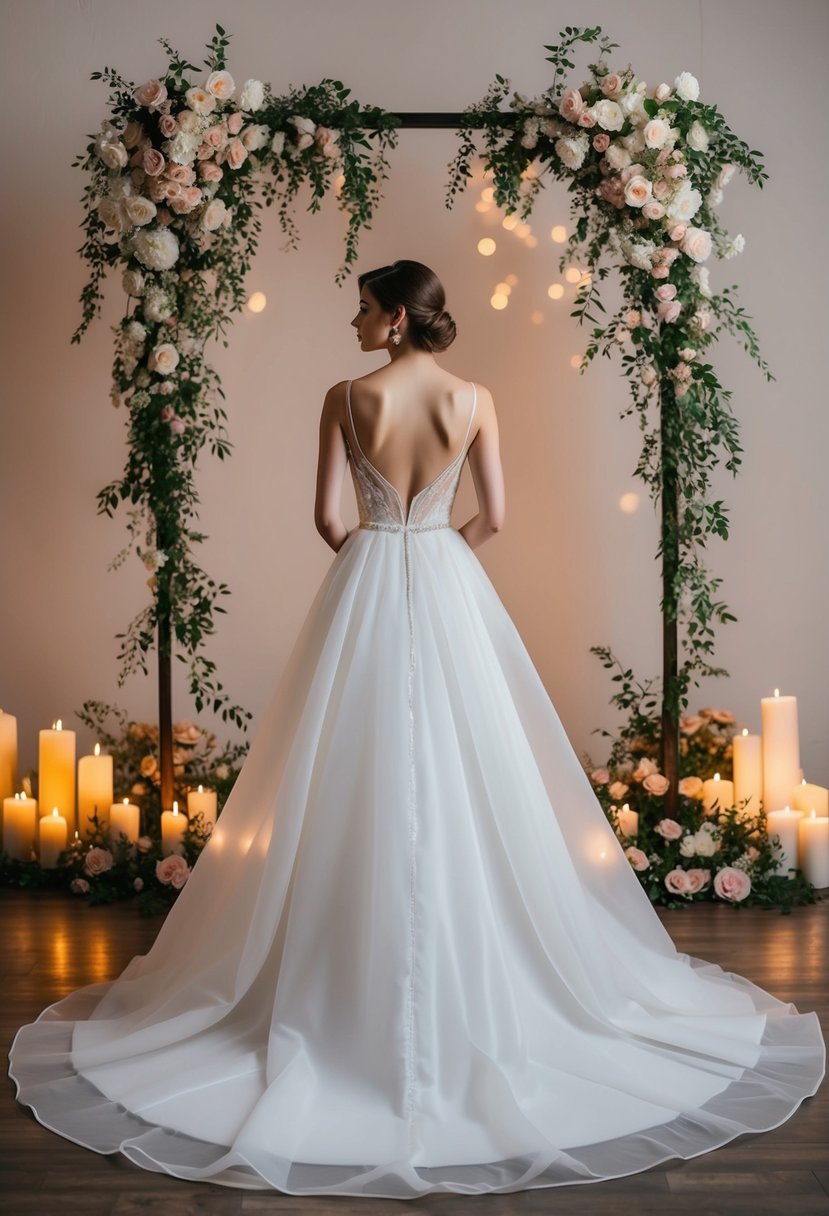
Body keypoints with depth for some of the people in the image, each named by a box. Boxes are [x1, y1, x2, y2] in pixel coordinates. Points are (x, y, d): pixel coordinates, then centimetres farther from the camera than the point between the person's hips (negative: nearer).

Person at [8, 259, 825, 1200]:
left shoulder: (347, 399, -7)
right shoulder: (474, 400, -1)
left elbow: (327, 518, -6)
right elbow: (493, 515, 0)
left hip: (366, 586, -1)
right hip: (449, 592, 2)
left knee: (360, 784, 5)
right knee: (463, 782, 8)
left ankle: (356, 989, 13)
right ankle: (478, 980, 16)